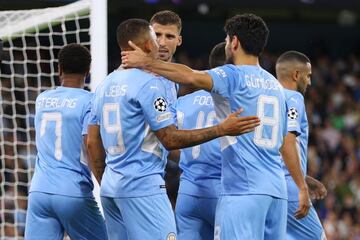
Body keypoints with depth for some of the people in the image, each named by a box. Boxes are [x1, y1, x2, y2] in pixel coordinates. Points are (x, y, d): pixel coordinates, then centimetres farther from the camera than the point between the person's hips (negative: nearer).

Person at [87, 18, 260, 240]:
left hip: (111, 186, 9)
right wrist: (222, 129, -12)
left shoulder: (106, 84, 13)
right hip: (143, 187, -9)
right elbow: (170, 139, -13)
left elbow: (93, 143, 16)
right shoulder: (149, 83, -11)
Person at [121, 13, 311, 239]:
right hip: (277, 190, 7)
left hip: (243, 189, -7)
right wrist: (302, 187, 23)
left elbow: (191, 77, -22)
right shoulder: (275, 85, 19)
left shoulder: (233, 76, -3)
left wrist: (147, 62, -15)